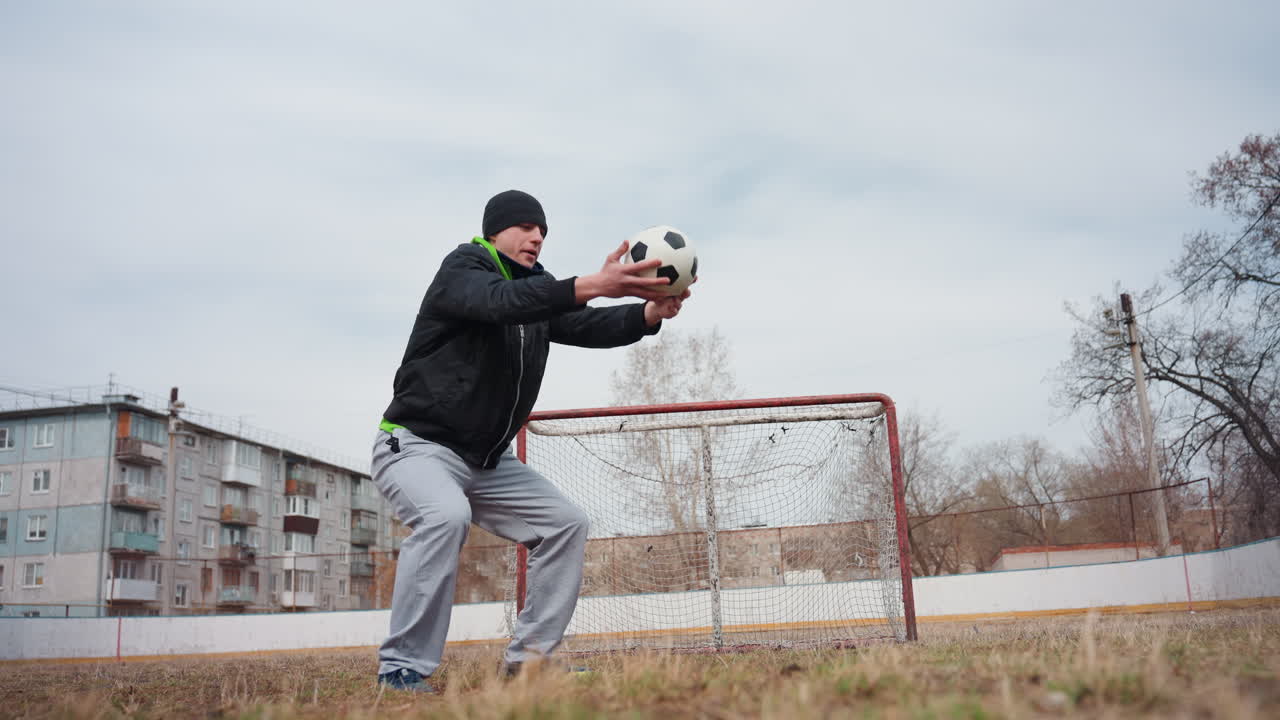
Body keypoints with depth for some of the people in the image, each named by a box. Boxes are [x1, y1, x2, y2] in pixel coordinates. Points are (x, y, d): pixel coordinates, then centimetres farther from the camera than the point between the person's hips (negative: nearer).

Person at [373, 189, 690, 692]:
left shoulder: (538, 291, 8)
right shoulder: (461, 269, -12)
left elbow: (590, 328, -9)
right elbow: (501, 301, -35)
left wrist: (649, 312, -30)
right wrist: (590, 285, -50)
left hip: (488, 460, 8)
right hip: (417, 444, -8)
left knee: (566, 523, 2)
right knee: (445, 515, -35)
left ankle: (528, 659, 8)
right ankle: (403, 669, -25)